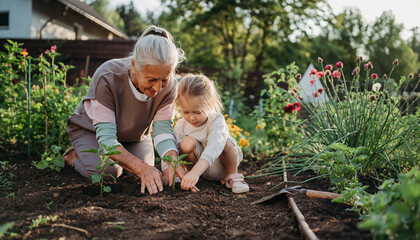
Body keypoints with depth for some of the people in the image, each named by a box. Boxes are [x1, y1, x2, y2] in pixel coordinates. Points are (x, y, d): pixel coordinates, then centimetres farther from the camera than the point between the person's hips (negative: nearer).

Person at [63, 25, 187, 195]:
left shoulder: (169, 85, -27)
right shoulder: (107, 77, -40)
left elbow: (163, 130, -26)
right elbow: (106, 137, -41)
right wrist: (142, 168, -54)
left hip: (134, 134, 5)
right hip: (91, 129, -4)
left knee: (144, 167, -15)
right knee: (106, 171, -28)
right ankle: (74, 155, 7)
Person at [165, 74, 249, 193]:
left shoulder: (217, 120, -24)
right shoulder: (181, 125, -10)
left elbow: (215, 145, -43)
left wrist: (195, 172, -56)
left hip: (220, 168, -2)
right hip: (199, 169, 2)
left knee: (225, 142, -33)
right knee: (187, 142, -27)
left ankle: (232, 175, -7)